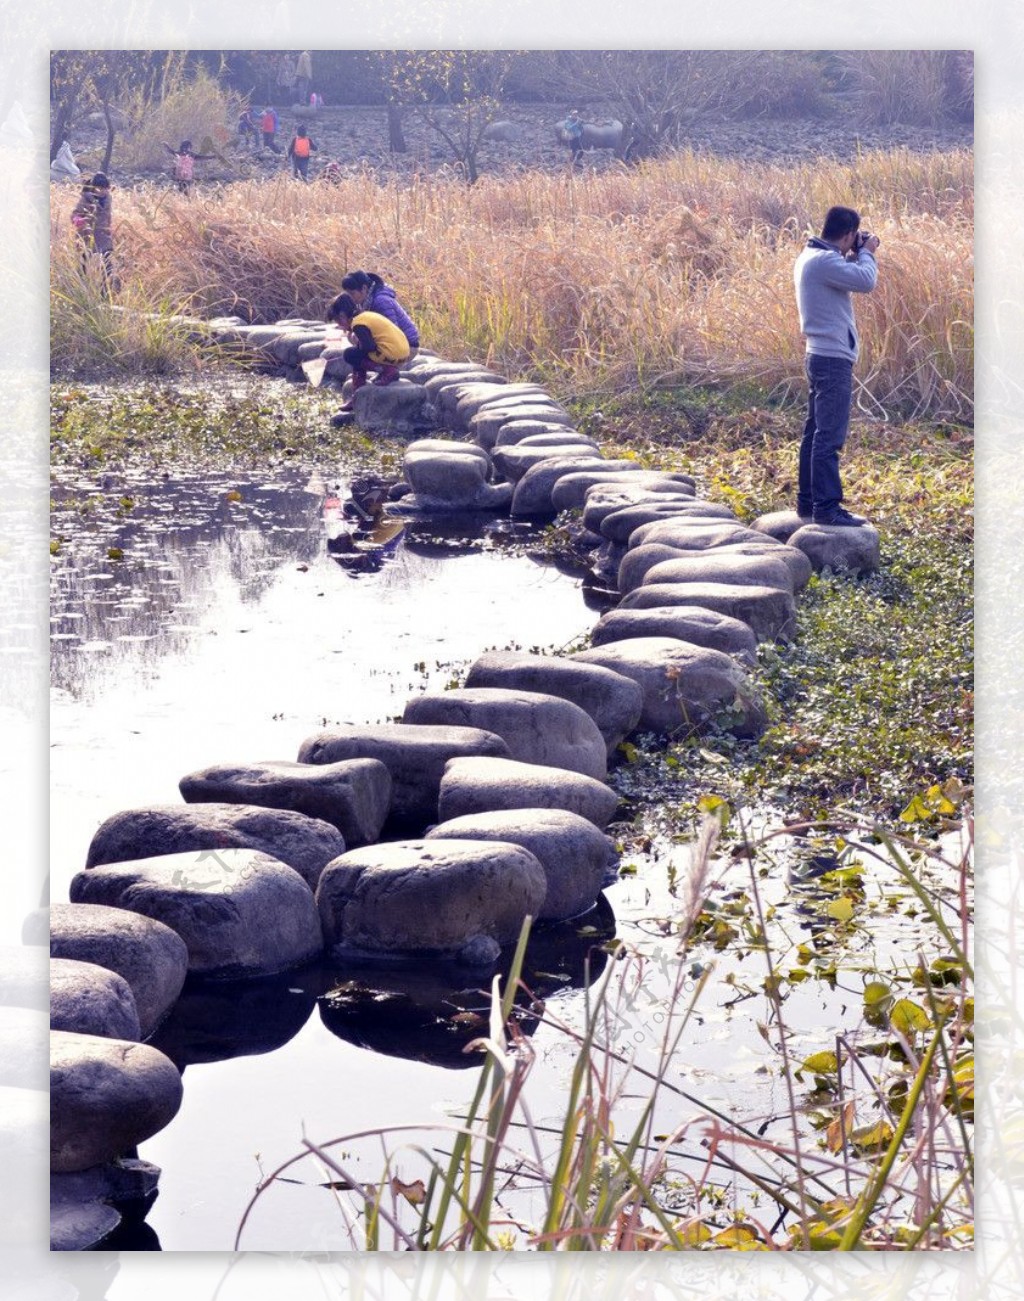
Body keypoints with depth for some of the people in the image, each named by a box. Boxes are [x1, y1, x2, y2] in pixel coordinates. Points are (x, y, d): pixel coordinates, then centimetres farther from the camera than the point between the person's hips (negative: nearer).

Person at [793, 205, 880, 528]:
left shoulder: (811, 256, 13)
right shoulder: (824, 260, -19)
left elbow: (847, 277, 27)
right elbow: (865, 281, -26)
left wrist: (857, 256, 13)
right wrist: (866, 253, -8)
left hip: (821, 356, 11)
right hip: (833, 358, -11)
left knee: (816, 432, 15)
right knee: (829, 437, -10)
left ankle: (808, 501, 21)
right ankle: (827, 508, -11)